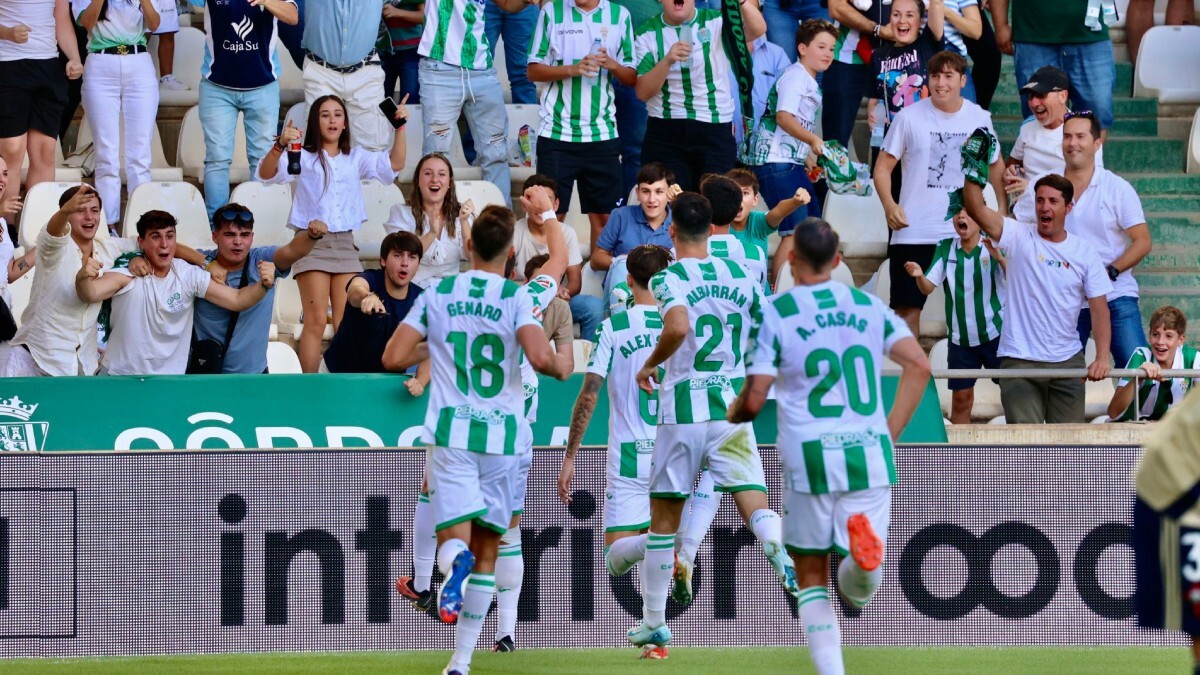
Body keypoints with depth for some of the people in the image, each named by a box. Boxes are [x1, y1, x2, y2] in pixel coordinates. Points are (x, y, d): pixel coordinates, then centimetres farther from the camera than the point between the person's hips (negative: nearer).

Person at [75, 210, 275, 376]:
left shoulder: (189, 276, -4)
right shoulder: (127, 276, -13)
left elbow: (237, 300, -5)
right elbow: (91, 294, -31)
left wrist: (264, 285, -26)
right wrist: (83, 278, -55)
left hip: (169, 382, 2)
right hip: (120, 377, -2)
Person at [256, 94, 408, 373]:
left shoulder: (356, 158, 15)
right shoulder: (303, 158, 2)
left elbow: (394, 164, 6)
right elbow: (266, 174, -12)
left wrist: (400, 128, -6)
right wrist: (280, 145, -31)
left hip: (344, 244, 4)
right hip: (312, 243, -4)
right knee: (316, 321, -10)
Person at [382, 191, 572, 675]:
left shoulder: (437, 295, 4)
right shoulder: (518, 298, -3)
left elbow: (393, 359, 2)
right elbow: (539, 357, -18)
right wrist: (561, 368, 4)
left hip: (451, 431, 0)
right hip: (503, 434, 0)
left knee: (455, 538, -2)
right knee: (488, 548, 11)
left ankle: (454, 563, -42)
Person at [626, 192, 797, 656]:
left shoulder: (669, 278, -6)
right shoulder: (741, 276, 8)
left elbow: (678, 326, -27)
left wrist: (650, 365, -10)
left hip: (683, 408, -3)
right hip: (733, 406, 3)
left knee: (664, 516, 10)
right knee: (754, 503, -6)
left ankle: (654, 621, 19)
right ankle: (786, 560, -39)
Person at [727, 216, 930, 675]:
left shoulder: (775, 313, -2)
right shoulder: (868, 305, 9)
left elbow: (754, 400, -7)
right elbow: (918, 366, 1)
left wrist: (733, 414, 16)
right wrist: (890, 432, 7)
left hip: (809, 454, -2)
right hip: (869, 454, 2)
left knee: (811, 577, 12)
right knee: (859, 589, 5)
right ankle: (864, 550, -29)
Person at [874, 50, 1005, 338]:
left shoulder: (979, 118, 4)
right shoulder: (909, 118, -3)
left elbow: (996, 165, 17)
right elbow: (883, 166, 0)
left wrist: (1003, 210, 7)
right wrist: (889, 204, -17)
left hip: (964, 233, 2)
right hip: (913, 233, -2)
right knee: (907, 307, 0)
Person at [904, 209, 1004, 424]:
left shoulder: (994, 246, -7)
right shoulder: (945, 248, 1)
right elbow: (928, 287, -3)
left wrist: (999, 258, -34)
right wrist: (919, 276, -25)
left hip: (994, 333, -2)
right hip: (960, 338, 2)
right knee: (961, 398, 5)